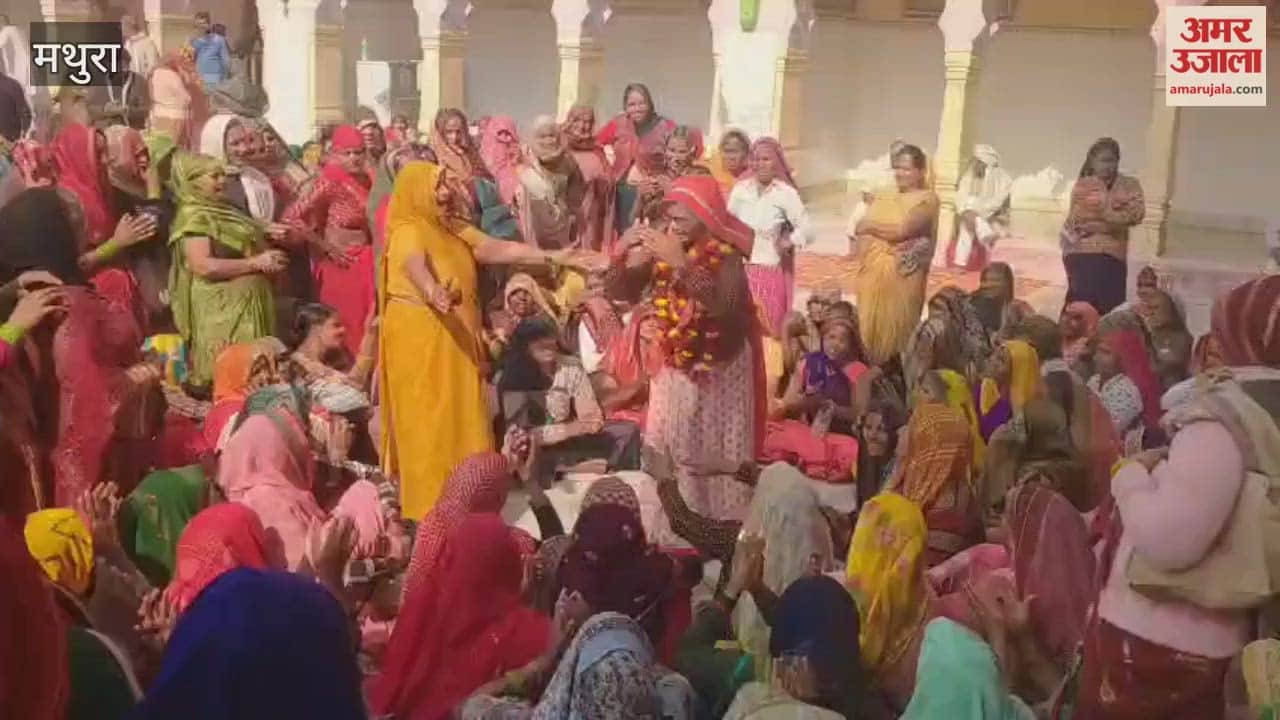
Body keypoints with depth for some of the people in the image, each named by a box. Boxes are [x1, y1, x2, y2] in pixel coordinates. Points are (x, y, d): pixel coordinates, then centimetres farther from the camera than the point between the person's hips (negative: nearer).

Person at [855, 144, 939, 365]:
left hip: (902, 275, -6)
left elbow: (902, 229, -17)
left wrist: (871, 226, -2)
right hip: (873, 272, 6)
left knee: (896, 333, -2)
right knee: (870, 328, 6)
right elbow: (860, 230, 9)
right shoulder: (882, 198, 16)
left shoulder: (927, 199, -4)